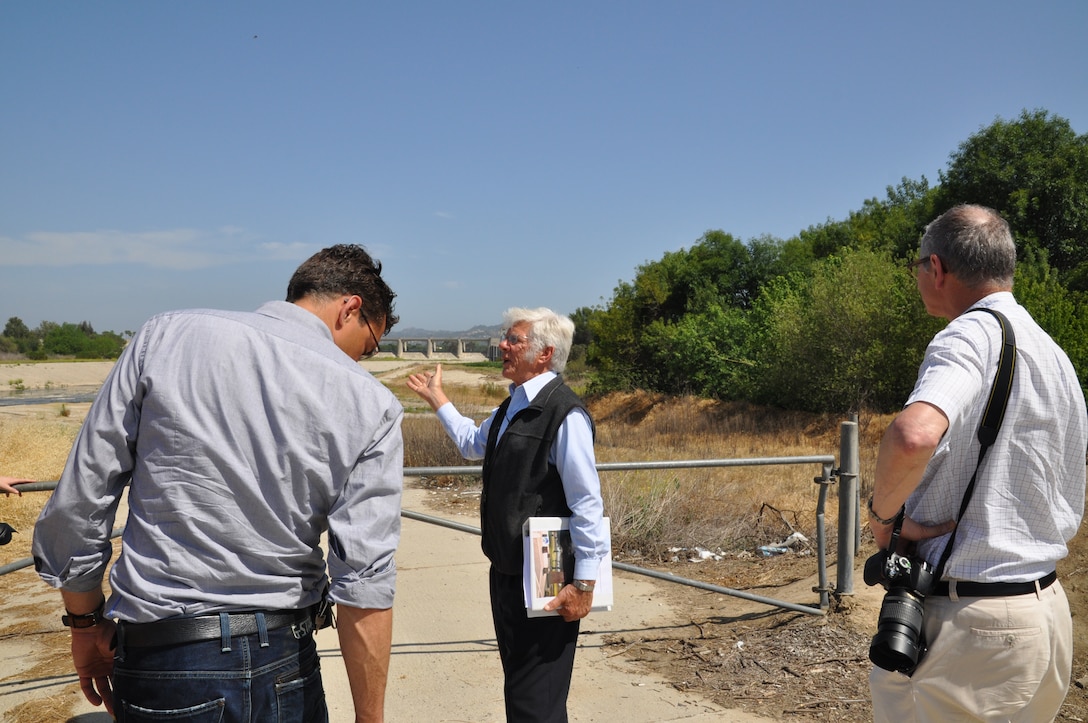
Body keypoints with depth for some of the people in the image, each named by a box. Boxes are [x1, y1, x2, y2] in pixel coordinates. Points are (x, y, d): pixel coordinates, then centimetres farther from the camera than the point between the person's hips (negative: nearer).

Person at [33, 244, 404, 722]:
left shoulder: (165, 337, -4)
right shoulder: (371, 407, -9)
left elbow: (76, 504, -2)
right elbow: (364, 588, -13)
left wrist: (86, 623, 12)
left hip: (157, 662, 1)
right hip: (285, 664, 0)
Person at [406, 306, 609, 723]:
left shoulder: (564, 414, -20)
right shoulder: (512, 407, 8)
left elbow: (587, 504, -20)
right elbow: (472, 443, 28)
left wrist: (584, 583, -18)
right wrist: (436, 399, 28)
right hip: (506, 571, 9)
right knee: (516, 685, 22)